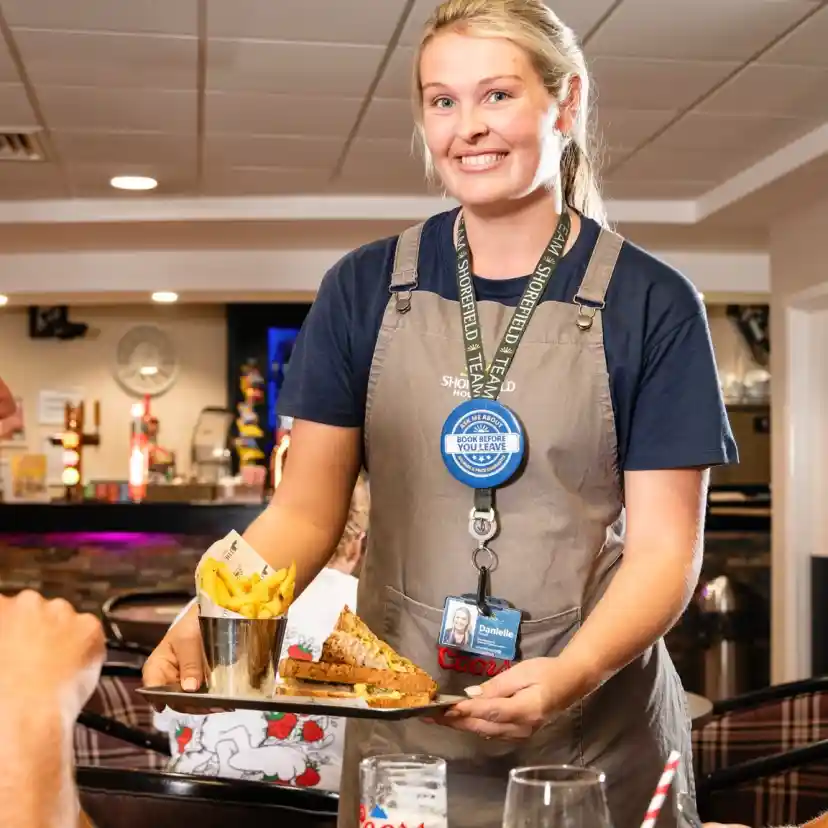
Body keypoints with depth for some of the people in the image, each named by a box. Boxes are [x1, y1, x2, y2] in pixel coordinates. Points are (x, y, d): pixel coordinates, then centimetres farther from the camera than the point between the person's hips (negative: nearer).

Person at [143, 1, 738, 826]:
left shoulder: (651, 304, -4)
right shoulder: (365, 288, 1)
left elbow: (663, 546, -6)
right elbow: (305, 511, 1)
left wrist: (572, 673, -23)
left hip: (595, 732, -1)